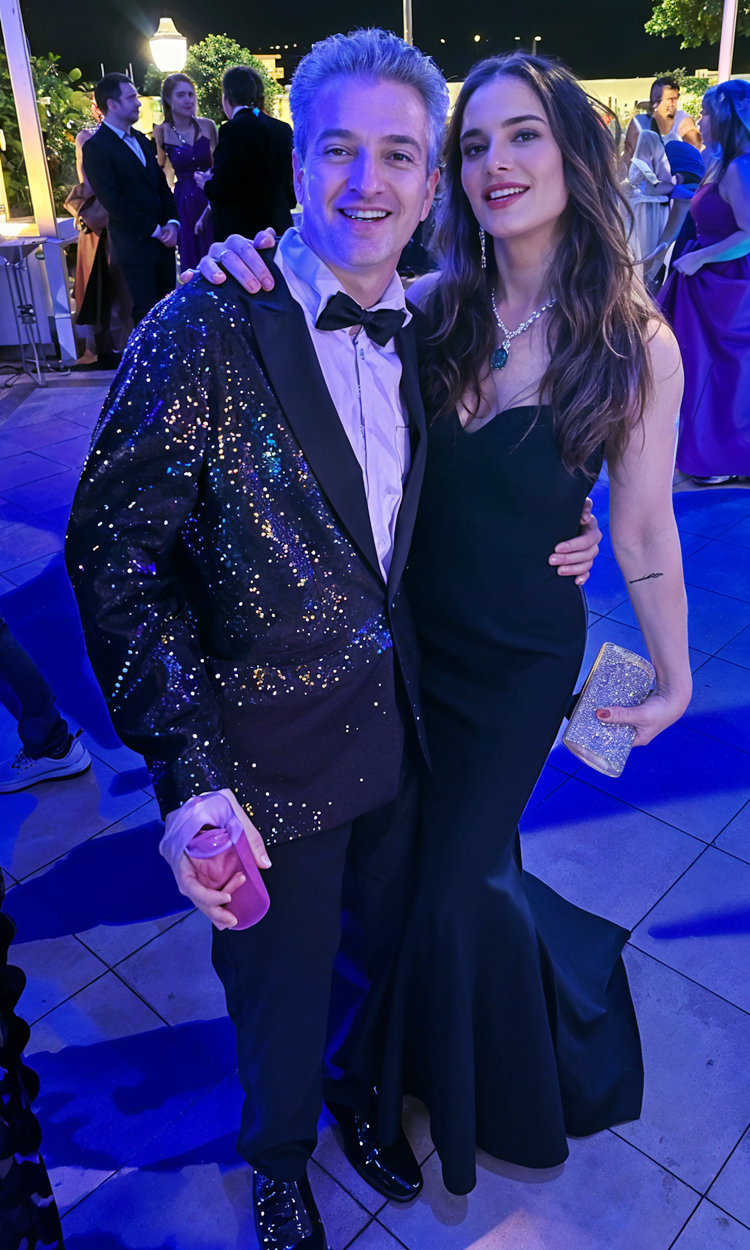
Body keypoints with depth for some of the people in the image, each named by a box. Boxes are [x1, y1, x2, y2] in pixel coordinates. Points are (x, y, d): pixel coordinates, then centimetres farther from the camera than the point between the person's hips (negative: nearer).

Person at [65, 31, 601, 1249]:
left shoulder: (422, 332, 2)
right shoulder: (207, 328, -16)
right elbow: (115, 555, -18)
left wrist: (542, 543, 0)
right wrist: (190, 774, -25)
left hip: (401, 727, 5)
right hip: (268, 757, -5)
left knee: (400, 952, 26)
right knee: (281, 994, 18)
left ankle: (362, 1093, 60)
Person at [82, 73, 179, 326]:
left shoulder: (141, 140, 15)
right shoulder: (96, 147, -9)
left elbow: (162, 185, 14)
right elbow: (113, 201, -15)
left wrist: (172, 222, -3)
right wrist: (153, 230, -14)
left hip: (163, 240, 7)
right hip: (135, 245, -7)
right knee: (147, 313, -1)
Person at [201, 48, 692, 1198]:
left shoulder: (635, 343, -14)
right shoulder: (429, 306, -8)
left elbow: (644, 528, -6)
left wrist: (672, 677, 3)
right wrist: (240, 268, -24)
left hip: (519, 659, -3)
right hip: (409, 638, 4)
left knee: (455, 877, 10)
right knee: (418, 855, 20)